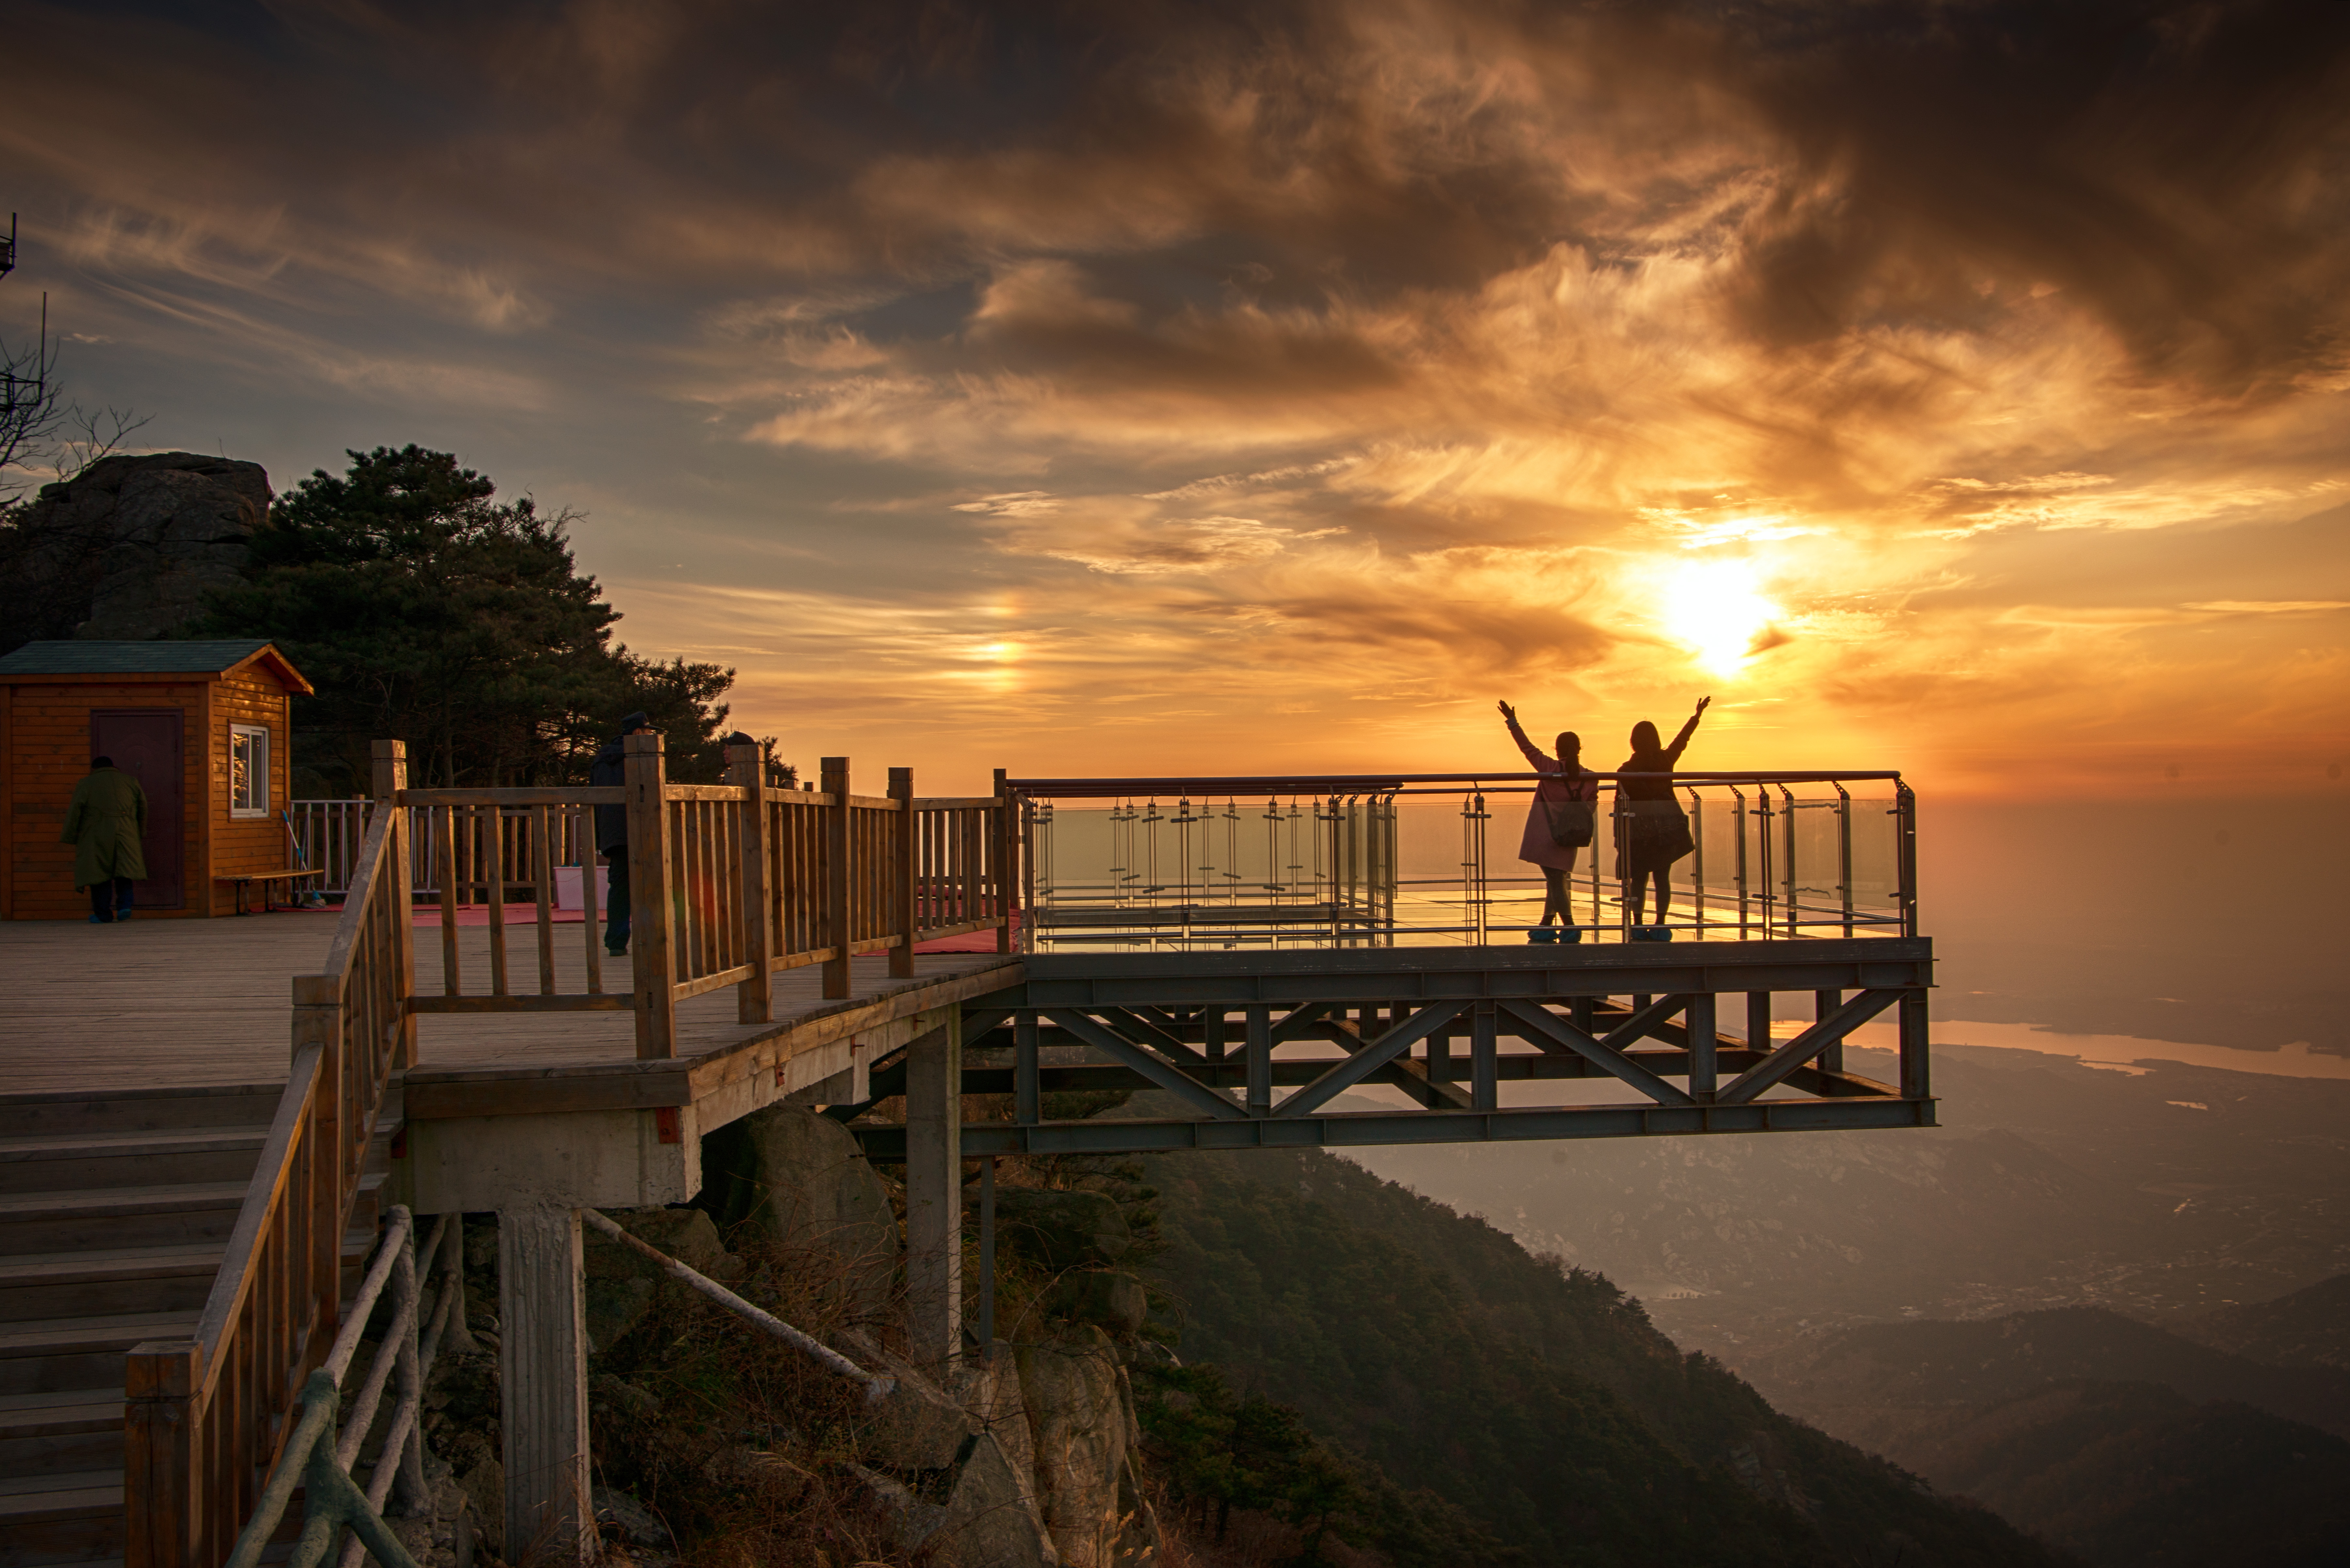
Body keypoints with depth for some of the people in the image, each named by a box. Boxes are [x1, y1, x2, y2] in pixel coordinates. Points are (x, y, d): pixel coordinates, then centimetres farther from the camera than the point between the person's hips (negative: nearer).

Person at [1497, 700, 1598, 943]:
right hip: (1567, 840, 4)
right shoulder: (1590, 778, 0)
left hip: (1545, 836, -4)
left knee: (1555, 881, -3)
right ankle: (1546, 925, 26)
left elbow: (1527, 747, -2)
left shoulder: (1550, 768, -7)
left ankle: (1570, 929, -9)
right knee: (1556, 881, 17)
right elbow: (1590, 808, 5)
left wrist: (1512, 721, 4)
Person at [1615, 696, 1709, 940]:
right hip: (1666, 824, 2)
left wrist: (1620, 833, 6)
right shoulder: (1666, 760, 1)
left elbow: (1620, 802, -2)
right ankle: (1660, 926, 2)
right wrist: (1698, 715, 28)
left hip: (1638, 827, -2)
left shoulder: (1626, 770, -4)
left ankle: (1639, 926, 3)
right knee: (1662, 877, 4)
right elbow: (1683, 738, 15)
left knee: (1638, 878, 5)